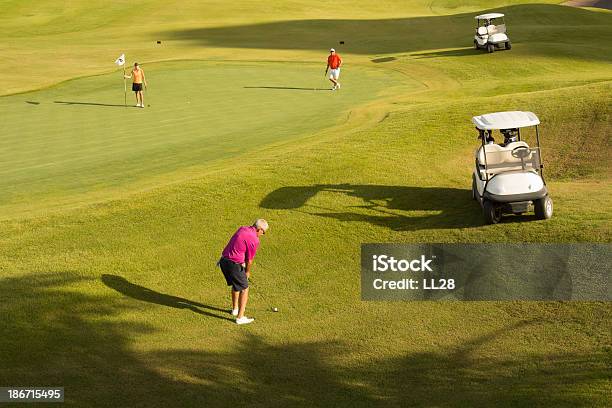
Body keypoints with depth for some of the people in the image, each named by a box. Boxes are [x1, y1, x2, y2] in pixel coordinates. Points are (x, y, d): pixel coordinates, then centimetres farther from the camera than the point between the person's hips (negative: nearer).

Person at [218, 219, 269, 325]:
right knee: (244, 289, 3)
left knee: (235, 285, 28)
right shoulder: (254, 240, -13)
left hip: (223, 260, 8)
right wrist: (247, 272, 15)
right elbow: (249, 260, -5)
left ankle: (235, 309, 43)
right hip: (234, 264, -8)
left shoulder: (242, 229, 10)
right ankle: (240, 317, 0)